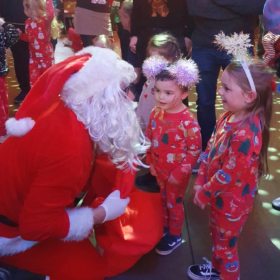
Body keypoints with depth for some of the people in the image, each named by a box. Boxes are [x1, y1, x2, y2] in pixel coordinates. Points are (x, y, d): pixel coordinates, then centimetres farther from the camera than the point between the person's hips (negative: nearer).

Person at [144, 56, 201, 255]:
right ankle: (164, 228, 49)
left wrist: (179, 173, -18)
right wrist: (150, 162, 1)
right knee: (162, 200, 24)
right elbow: (149, 138, 3)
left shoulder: (188, 121, -27)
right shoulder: (156, 113, -9)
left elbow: (194, 151, -21)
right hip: (158, 169, 5)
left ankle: (175, 236, 38)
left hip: (177, 173, -5)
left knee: (174, 204, 15)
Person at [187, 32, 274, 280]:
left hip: (233, 201, -9)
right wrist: (201, 182, 0)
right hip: (219, 195, 9)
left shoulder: (246, 134, -33)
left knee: (226, 244, 13)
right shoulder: (228, 117, -4)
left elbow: (230, 174, -27)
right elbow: (210, 150, 2)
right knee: (216, 236, 28)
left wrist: (204, 194, -15)